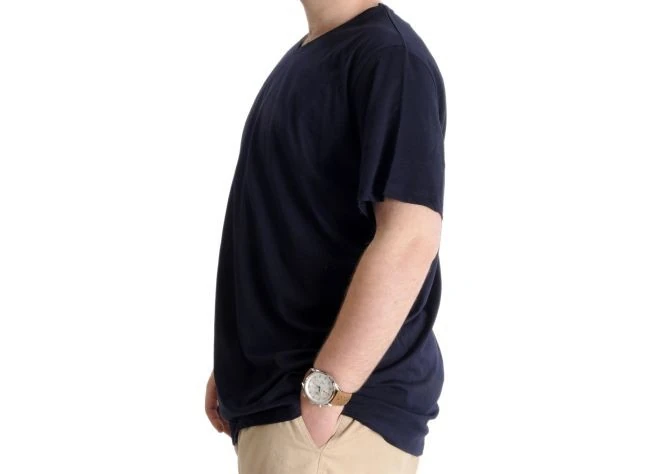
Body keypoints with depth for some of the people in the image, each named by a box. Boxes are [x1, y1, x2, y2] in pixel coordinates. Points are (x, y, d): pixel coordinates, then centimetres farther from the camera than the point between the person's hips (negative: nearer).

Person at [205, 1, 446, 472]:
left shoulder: (389, 55, -14)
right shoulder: (299, 59, 14)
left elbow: (410, 238, -23)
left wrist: (324, 391, -24)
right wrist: (236, 367, 17)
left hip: (342, 406, -9)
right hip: (275, 394, 9)